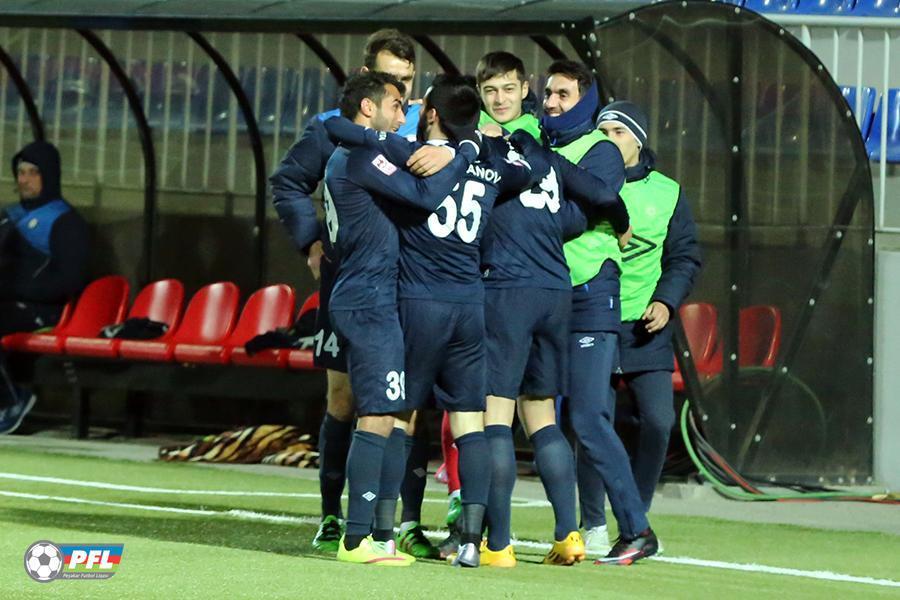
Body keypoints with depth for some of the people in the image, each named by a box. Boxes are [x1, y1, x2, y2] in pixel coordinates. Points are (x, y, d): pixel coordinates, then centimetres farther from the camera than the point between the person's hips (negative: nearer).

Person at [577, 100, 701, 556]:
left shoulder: (666, 193, 9)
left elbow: (685, 257, 12)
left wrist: (666, 301, -3)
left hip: (646, 329, 2)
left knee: (658, 421, -6)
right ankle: (593, 523, 5)